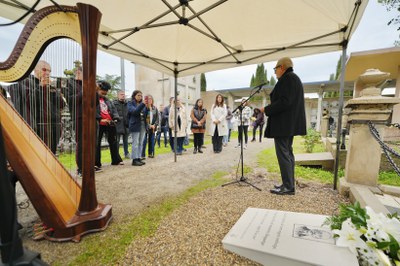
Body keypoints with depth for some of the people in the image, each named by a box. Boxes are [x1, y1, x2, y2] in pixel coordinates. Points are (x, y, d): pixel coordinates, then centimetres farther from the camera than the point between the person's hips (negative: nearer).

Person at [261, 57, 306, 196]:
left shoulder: (287, 78, -11)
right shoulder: (294, 78, 21)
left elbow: (284, 102, -22)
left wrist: (266, 109, -13)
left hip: (283, 123, -11)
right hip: (290, 123, 11)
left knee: (283, 154, -7)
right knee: (288, 153, 13)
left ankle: (288, 187, -1)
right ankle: (289, 184, 21)